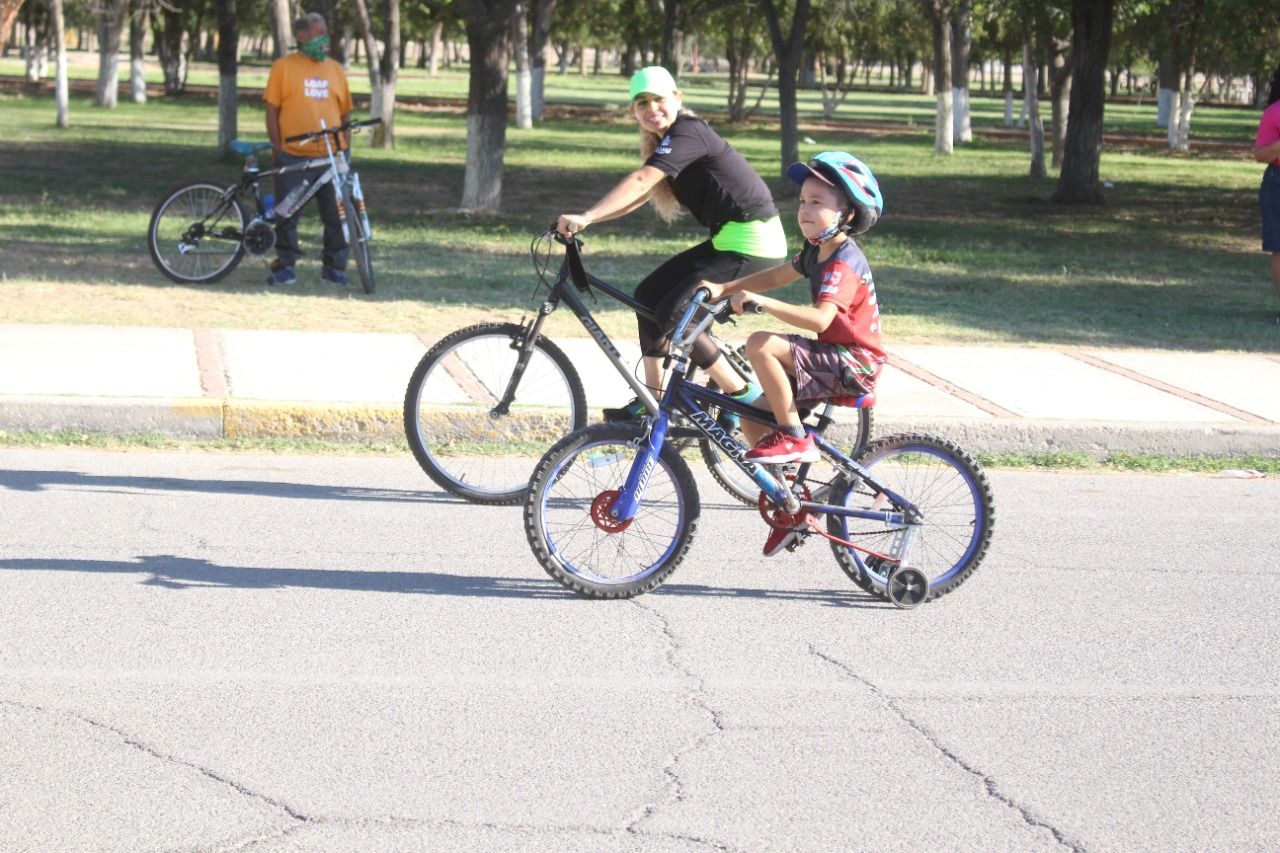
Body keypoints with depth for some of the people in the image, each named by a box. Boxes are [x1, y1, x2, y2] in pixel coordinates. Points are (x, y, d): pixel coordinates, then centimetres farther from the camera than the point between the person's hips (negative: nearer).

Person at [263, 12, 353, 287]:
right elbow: (272, 109, 1)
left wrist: (346, 147, 9)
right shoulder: (284, 67, 1)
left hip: (332, 156, 3)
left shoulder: (335, 69, 12)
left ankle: (334, 265, 14)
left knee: (337, 214, 3)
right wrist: (277, 146, -5)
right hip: (294, 156, -3)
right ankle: (285, 265, 13)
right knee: (287, 213, 2)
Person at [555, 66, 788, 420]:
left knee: (673, 315, -14)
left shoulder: (688, 132, -17)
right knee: (649, 295, 9)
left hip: (752, 243, -10)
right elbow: (641, 194, 10)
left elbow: (640, 182, -29)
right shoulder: (667, 142, 13)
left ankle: (745, 398, -4)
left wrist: (585, 217, -36)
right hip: (727, 239, 10)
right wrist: (583, 220, -2)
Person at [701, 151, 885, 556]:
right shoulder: (817, 252, 10)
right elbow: (776, 276, 21)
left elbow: (820, 317, -34)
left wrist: (760, 301, -39)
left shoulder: (843, 263, -20)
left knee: (761, 344, -26)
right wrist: (724, 289, 10)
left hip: (853, 363, -10)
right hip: (834, 358, 10)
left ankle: (794, 438, -17)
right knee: (753, 420, 5)